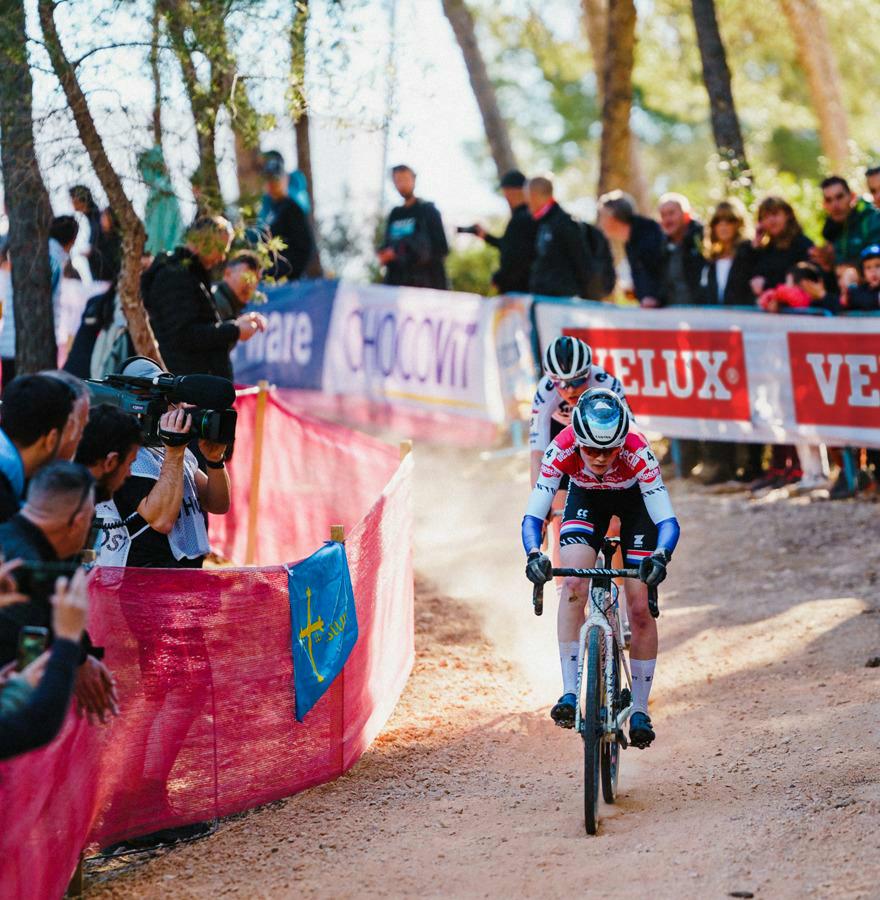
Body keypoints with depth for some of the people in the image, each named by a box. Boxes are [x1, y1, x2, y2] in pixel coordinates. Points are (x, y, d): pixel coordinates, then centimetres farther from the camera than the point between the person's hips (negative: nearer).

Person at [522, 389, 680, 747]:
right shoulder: (562, 449, -35)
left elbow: (668, 520, -38)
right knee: (573, 585, -24)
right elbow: (532, 515, -34)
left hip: (635, 500, -1)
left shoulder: (637, 452, -38)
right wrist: (534, 554, -53)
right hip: (586, 499, 1)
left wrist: (661, 556, -58)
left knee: (640, 608, -8)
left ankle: (640, 709, 7)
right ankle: (569, 694, -18)